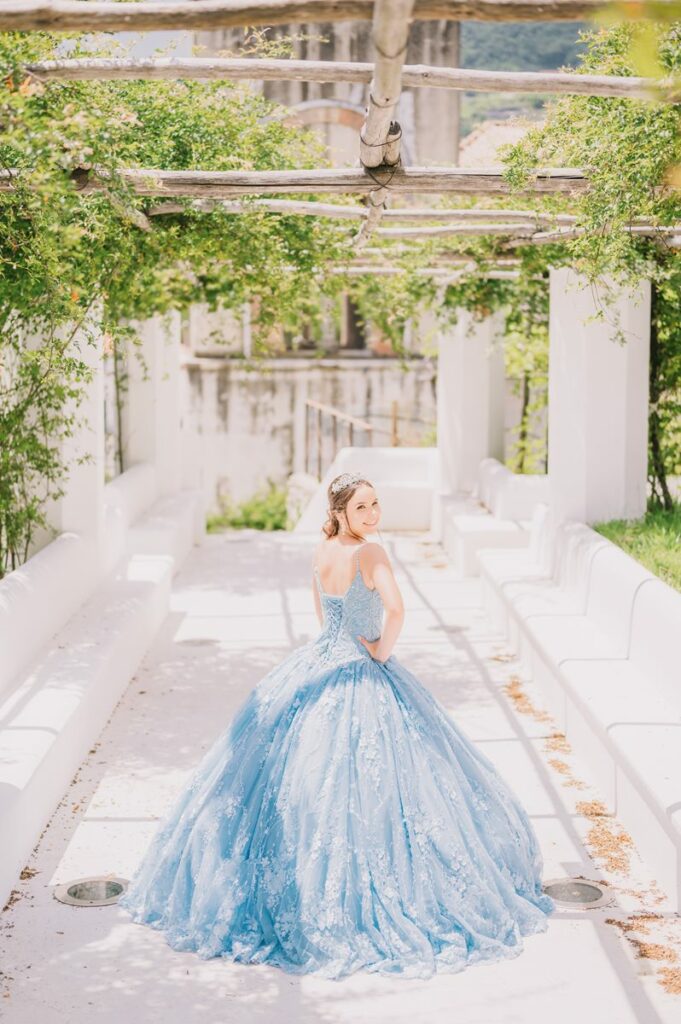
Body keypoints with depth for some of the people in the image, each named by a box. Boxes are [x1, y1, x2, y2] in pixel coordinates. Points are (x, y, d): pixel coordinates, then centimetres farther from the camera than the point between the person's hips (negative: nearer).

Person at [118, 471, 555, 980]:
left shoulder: (321, 551, 4)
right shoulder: (372, 553, -18)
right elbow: (396, 610, -31)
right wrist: (382, 651, -16)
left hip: (317, 668, 7)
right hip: (364, 680, -7)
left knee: (306, 779, 14)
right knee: (368, 783, 0)